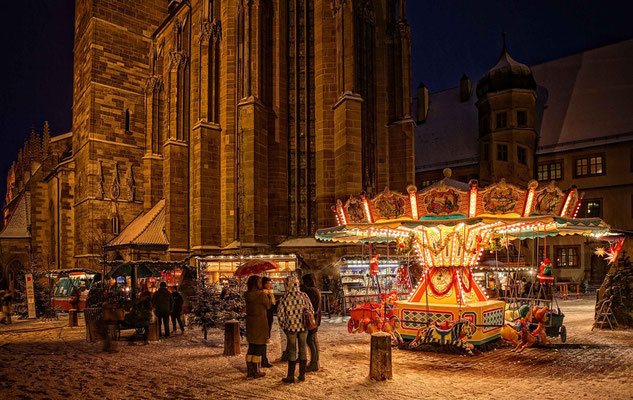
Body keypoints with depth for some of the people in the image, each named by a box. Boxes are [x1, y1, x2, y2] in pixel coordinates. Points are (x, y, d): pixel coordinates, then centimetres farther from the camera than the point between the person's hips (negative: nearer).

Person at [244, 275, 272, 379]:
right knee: (259, 348, 4)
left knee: (251, 348, 15)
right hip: (260, 323, -6)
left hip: (250, 323, 6)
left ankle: (249, 371, 20)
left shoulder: (247, 295, 1)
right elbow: (268, 306, -4)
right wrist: (270, 295, 11)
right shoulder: (262, 294, -17)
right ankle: (256, 372, 10)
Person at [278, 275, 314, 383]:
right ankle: (302, 375, 19)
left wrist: (283, 326, 5)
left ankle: (291, 376, 11)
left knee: (292, 351, 6)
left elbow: (280, 314, -9)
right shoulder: (303, 296, -5)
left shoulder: (284, 298, -10)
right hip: (303, 327, 2)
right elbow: (311, 311, 0)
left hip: (291, 327, -2)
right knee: (302, 349, 12)